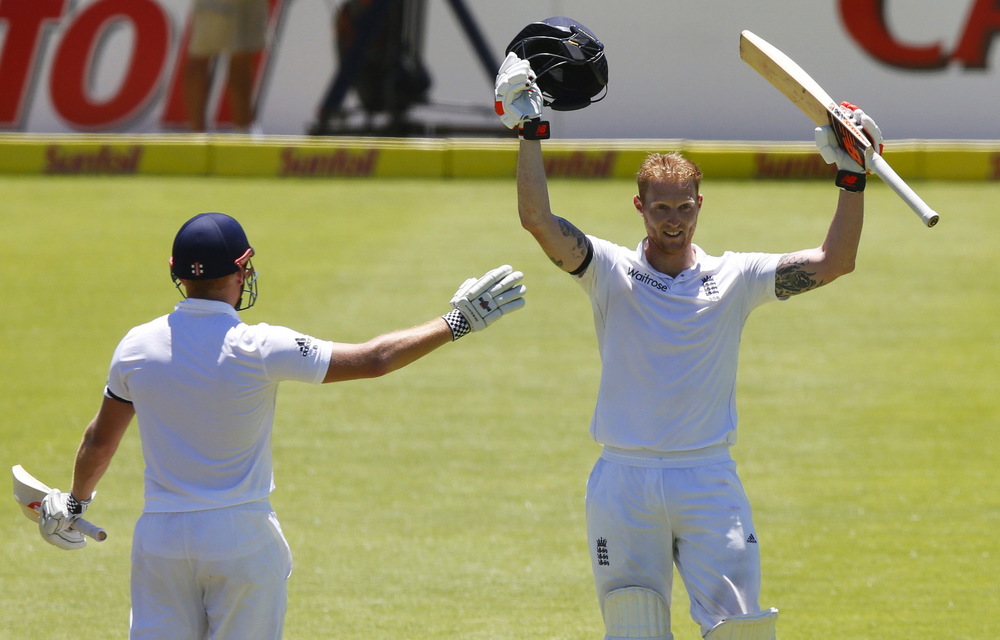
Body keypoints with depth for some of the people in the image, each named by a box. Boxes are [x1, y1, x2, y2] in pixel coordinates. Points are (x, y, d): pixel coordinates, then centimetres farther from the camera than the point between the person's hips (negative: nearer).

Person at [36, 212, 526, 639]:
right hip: (242, 538, -3)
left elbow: (99, 442, 12)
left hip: (160, 538, 3)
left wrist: (75, 502, 31)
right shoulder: (259, 349, -14)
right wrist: (457, 323, -3)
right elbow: (373, 359, -12)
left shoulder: (136, 347, -2)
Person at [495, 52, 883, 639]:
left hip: (709, 482, 0)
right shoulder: (610, 272, 3)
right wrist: (530, 130, -12)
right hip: (624, 482, 0)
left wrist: (852, 178, -7)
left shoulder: (735, 279, 6)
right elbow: (538, 219, -9)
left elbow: (834, 262, 0)